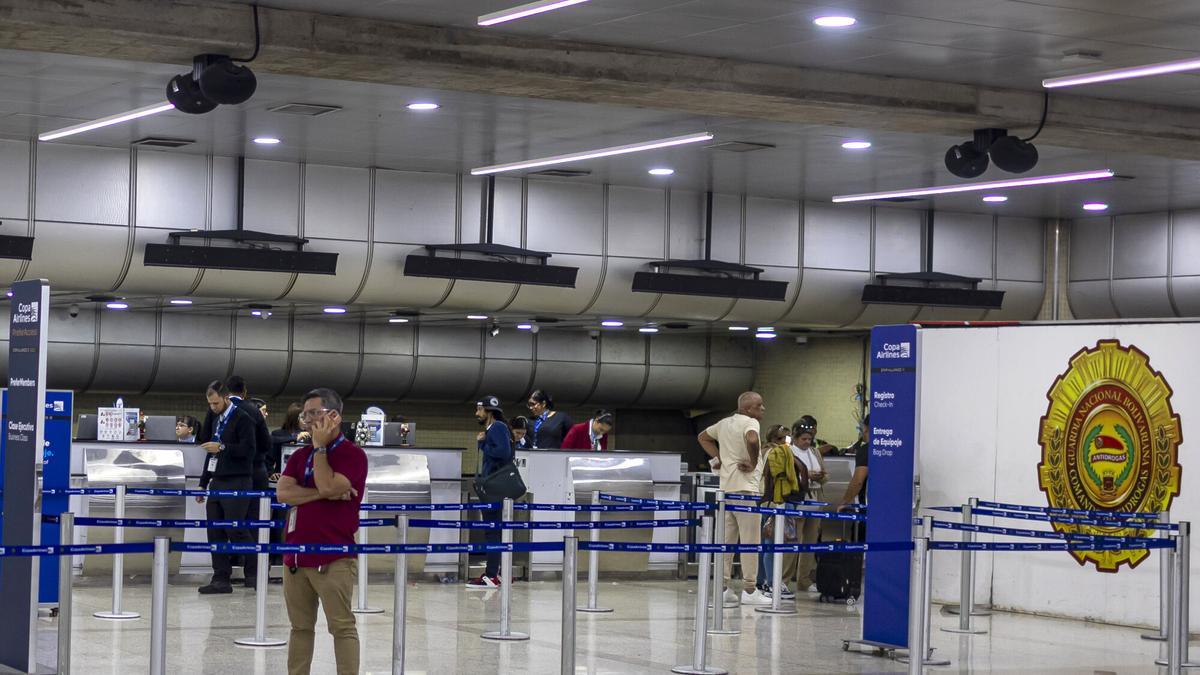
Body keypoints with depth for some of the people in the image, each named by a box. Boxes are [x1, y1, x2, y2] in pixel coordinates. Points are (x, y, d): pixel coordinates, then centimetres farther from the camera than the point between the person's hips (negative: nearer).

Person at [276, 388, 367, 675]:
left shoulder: (352, 454, -4)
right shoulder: (299, 456, 15)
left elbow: (327, 485, -19)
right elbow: (283, 492, -1)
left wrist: (320, 447, -9)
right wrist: (323, 495, -12)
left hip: (334, 559, -6)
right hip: (296, 556, 7)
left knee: (342, 627, -5)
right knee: (300, 627, 11)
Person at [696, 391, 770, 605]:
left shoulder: (724, 423, 17)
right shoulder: (750, 423, -9)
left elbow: (703, 437, 31)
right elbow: (752, 440, -31)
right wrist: (753, 464, -16)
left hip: (726, 487, 8)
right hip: (746, 487, -8)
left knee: (727, 539, 10)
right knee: (750, 540, -4)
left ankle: (724, 587, 11)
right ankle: (749, 590, -5)